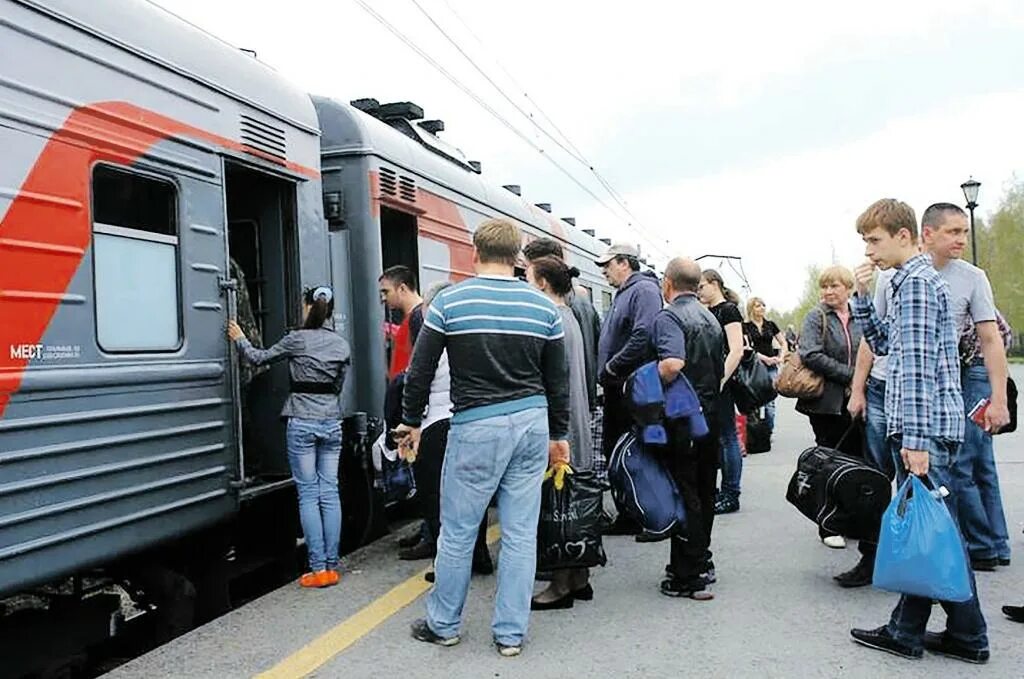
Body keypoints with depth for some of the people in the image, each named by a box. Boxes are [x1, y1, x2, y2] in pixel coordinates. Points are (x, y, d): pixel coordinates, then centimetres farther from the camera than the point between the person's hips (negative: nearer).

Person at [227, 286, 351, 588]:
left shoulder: (298, 339, -6)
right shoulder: (342, 345, 7)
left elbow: (259, 358, 5)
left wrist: (240, 339, 22)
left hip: (302, 422, -4)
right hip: (331, 422, 4)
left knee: (308, 495, -1)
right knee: (330, 492, 5)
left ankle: (318, 569, -1)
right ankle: (332, 566, 7)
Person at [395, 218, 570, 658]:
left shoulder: (449, 302, -5)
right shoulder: (544, 307, 3)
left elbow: (420, 371, 0)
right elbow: (557, 380, 8)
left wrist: (411, 422, 14)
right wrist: (558, 434, 19)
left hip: (477, 427, -3)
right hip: (532, 423, 4)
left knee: (457, 533, 10)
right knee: (520, 534, 9)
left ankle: (443, 625, 24)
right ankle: (511, 633, 18)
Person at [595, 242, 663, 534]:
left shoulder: (644, 290, -12)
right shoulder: (622, 294, 19)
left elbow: (644, 336, -26)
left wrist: (611, 368, -20)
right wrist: (605, 372, 12)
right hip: (617, 388, 10)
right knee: (613, 451, 14)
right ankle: (627, 516, 24)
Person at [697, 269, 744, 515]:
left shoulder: (728, 310, -7)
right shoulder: (706, 312, 16)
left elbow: (736, 350, -15)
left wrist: (721, 381, -20)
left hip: (720, 384, -8)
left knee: (727, 437, -2)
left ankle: (731, 496, 5)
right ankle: (723, 492, 19)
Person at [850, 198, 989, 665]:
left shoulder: (916, 282, -13)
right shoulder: (916, 280, 18)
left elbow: (918, 365, -20)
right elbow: (885, 344, 23)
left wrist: (915, 438, -23)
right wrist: (861, 297, 10)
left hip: (925, 427, -10)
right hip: (932, 427, 10)